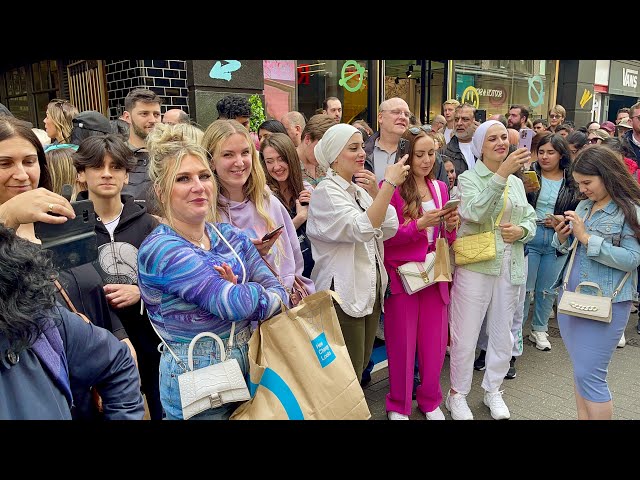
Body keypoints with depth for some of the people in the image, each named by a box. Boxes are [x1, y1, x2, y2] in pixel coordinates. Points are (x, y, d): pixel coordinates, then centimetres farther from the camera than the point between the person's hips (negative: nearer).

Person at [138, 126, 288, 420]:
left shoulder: (231, 236, 0)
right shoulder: (160, 249, -19)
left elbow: (279, 294, -4)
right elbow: (236, 304, -28)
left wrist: (239, 292, -22)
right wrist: (256, 290, -8)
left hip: (248, 370, 6)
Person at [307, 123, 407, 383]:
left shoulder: (359, 191, 13)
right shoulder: (325, 192, -12)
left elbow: (389, 229, 2)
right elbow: (362, 229, -27)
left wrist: (377, 191, -7)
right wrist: (390, 184, -28)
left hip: (370, 289, 8)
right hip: (343, 291, -8)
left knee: (362, 364, 18)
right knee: (349, 374, 0)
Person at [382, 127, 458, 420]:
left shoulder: (440, 187, 9)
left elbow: (446, 238, 14)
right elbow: (385, 236, -13)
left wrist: (451, 226, -7)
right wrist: (420, 224, -22)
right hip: (402, 275, -5)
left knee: (435, 342, 12)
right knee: (402, 343, 7)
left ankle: (430, 400, 34)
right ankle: (398, 405, 27)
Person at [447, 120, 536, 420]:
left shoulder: (517, 182, 14)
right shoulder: (468, 178, -4)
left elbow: (531, 219, 15)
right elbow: (475, 212, -22)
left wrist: (522, 230, -8)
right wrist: (501, 173, -28)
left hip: (510, 267, 6)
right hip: (475, 265, -5)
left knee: (502, 333, 15)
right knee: (465, 334, 2)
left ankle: (493, 390, 34)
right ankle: (457, 393, 20)